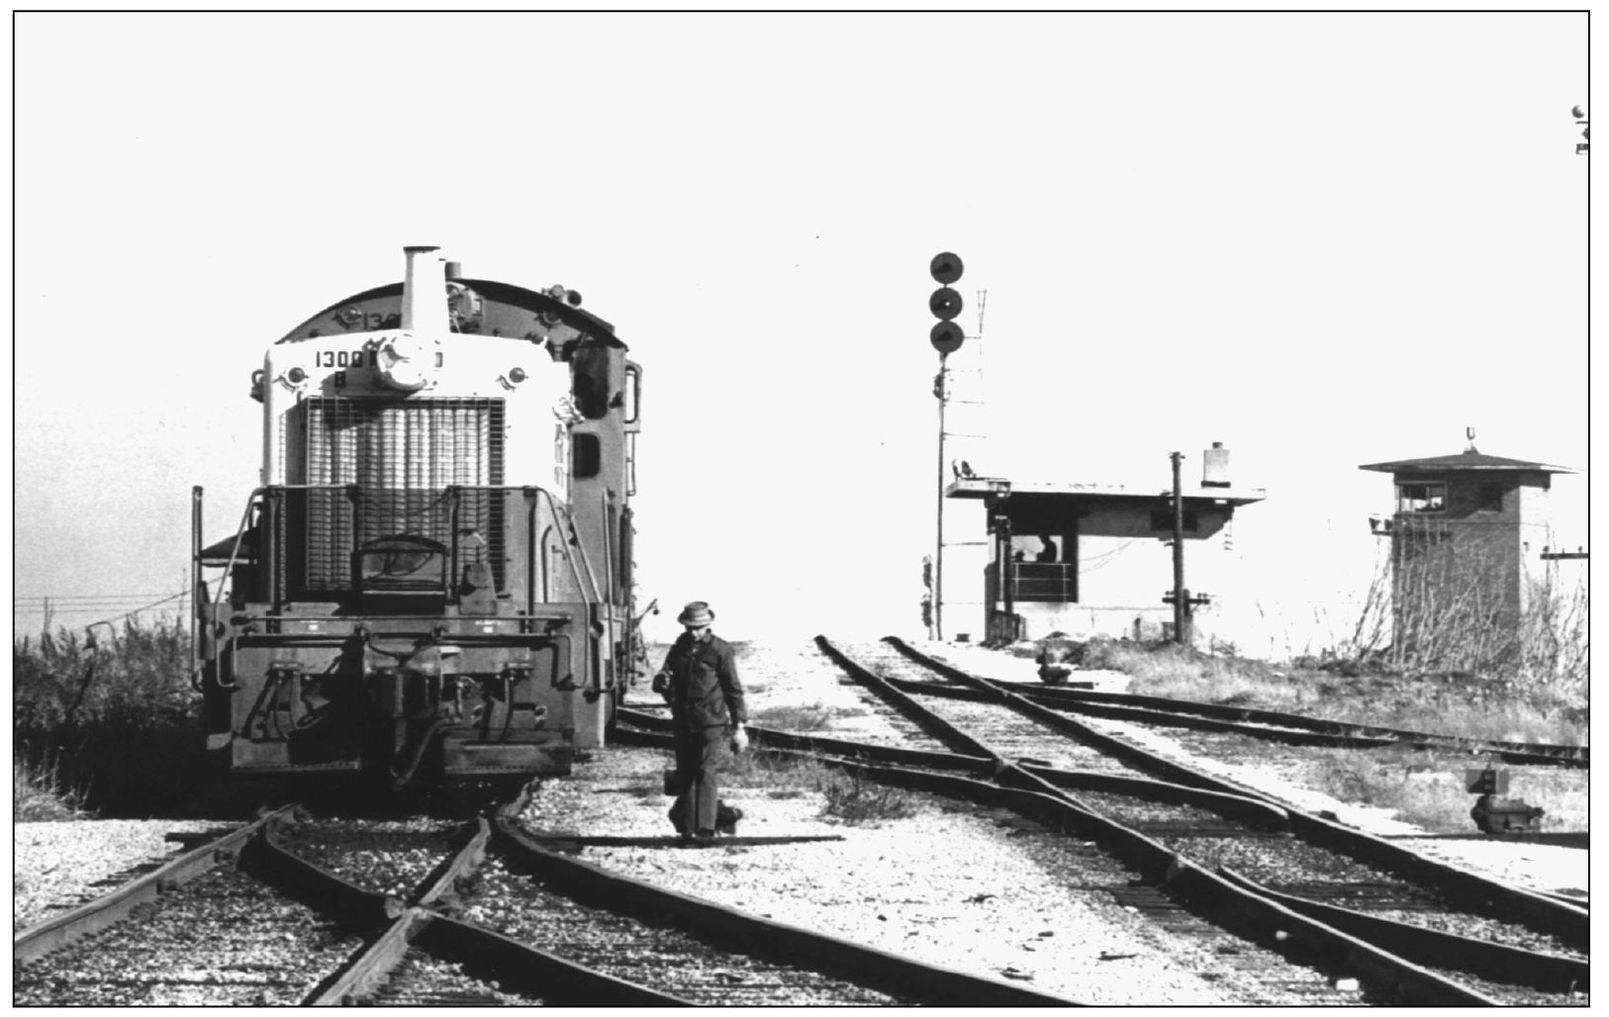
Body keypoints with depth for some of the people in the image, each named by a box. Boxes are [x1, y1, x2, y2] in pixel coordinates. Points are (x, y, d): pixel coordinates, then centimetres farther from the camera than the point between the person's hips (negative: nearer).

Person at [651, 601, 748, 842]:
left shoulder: (720, 650, -4)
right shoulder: (679, 649, 9)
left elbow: (734, 689, -2)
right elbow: (662, 683, 13)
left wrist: (739, 726, -4)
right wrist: (662, 681, -14)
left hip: (712, 723, -5)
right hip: (683, 722, 5)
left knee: (705, 774, -11)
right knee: (685, 776, 8)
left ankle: (705, 830, -11)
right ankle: (687, 828, 16)